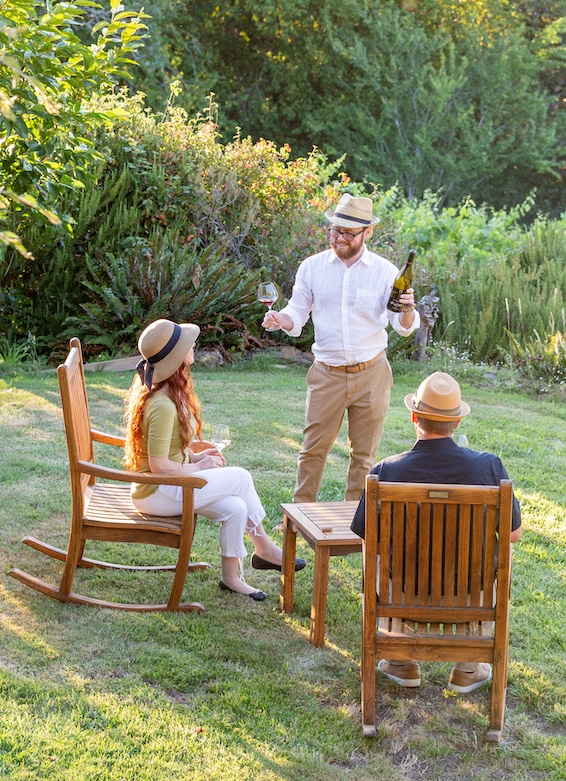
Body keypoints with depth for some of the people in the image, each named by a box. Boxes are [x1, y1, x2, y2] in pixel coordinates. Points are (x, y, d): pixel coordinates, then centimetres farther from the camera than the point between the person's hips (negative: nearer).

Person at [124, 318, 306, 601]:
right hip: (156, 494, -9)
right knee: (240, 477, -8)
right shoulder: (162, 405, -26)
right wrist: (197, 467, -11)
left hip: (168, 483, 9)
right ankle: (264, 548, 11)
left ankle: (230, 577, 8)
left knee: (235, 508, -6)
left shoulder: (169, 393, 6)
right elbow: (158, 465, -26)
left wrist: (195, 456, 4)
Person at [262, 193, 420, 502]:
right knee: (313, 449, 2)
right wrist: (279, 320, -16)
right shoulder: (312, 267, 1)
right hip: (327, 374, 0)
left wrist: (407, 310, -24)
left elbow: (404, 327, -1)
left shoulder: (384, 271, -2)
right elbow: (297, 314, 7)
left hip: (371, 374, 0)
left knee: (364, 453, 10)